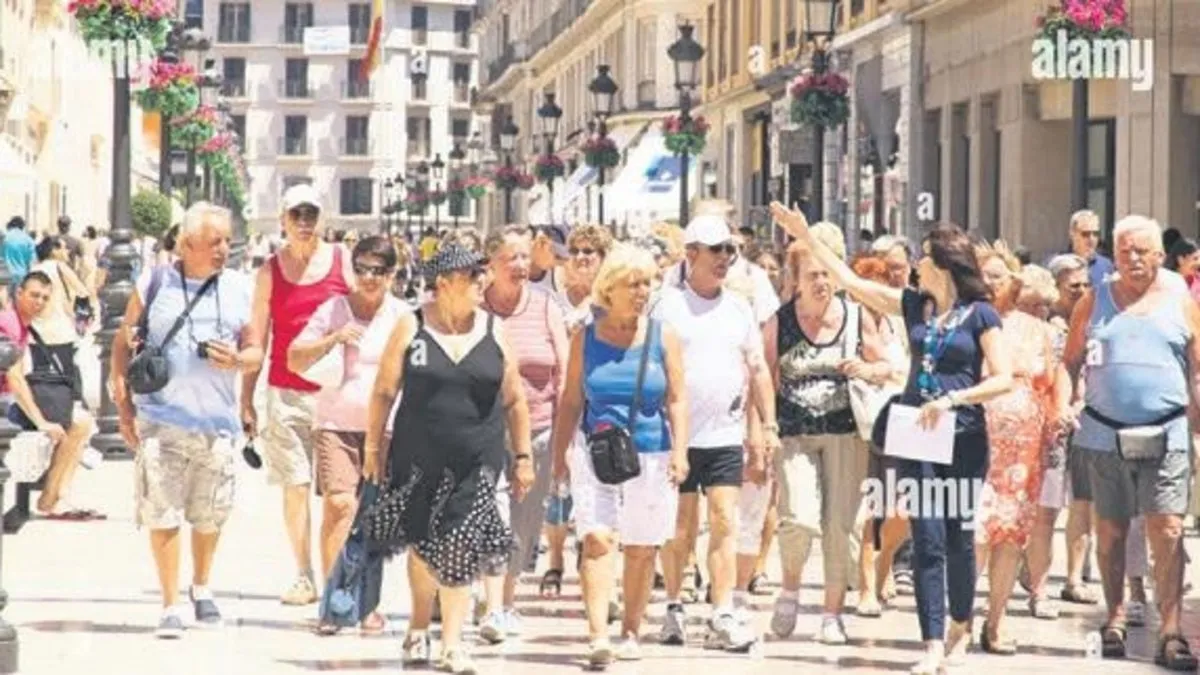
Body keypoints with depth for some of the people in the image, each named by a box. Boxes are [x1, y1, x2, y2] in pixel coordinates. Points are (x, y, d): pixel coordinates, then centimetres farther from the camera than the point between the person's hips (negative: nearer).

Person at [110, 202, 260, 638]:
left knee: (211, 514, 11)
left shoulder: (239, 288, 6)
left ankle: (201, 587, 34)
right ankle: (170, 606, 3)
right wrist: (123, 406, 1)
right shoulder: (154, 283, 1)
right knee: (163, 514, -5)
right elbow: (123, 344, 7)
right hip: (162, 419, -2)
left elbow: (255, 350, 11)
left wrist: (238, 360, -13)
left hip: (217, 421, 2)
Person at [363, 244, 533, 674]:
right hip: (418, 460, 0)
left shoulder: (493, 331, 5)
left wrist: (523, 457, 8)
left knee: (459, 553, -6)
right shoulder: (412, 328, 0)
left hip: (476, 463, 0)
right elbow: (384, 392, 3)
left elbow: (514, 401, 11)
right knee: (423, 546, 8)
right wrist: (373, 448, 1)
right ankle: (419, 628, 29)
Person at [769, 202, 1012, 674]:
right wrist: (806, 237, 11)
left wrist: (952, 398, -17)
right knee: (926, 540, -4)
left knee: (958, 537, 5)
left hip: (962, 437, -3)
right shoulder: (914, 305, 9)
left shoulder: (979, 314, -3)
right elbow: (850, 281, 13)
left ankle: (960, 624, 29)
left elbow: (1003, 378, -8)